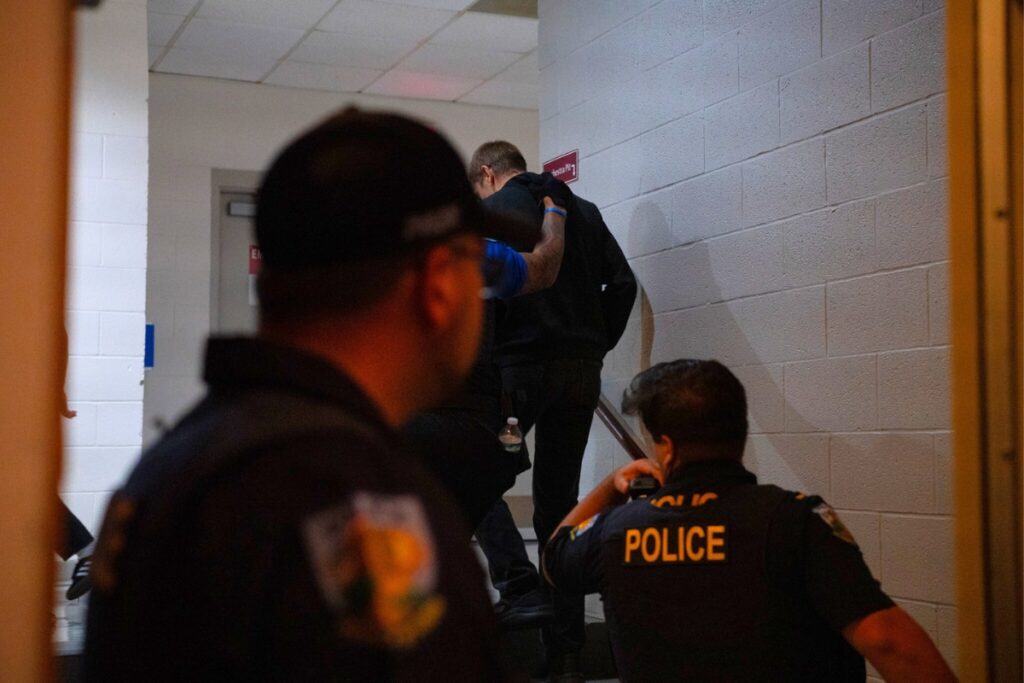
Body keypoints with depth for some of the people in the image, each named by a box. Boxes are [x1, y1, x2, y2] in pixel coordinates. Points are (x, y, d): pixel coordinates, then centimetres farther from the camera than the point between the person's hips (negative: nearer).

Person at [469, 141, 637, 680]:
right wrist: (596, 348, 16)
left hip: (520, 365, -6)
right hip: (582, 373, 6)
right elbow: (622, 283, 12)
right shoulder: (583, 210, 17)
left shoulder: (490, 212, 0)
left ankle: (520, 588, -11)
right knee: (559, 499, 10)